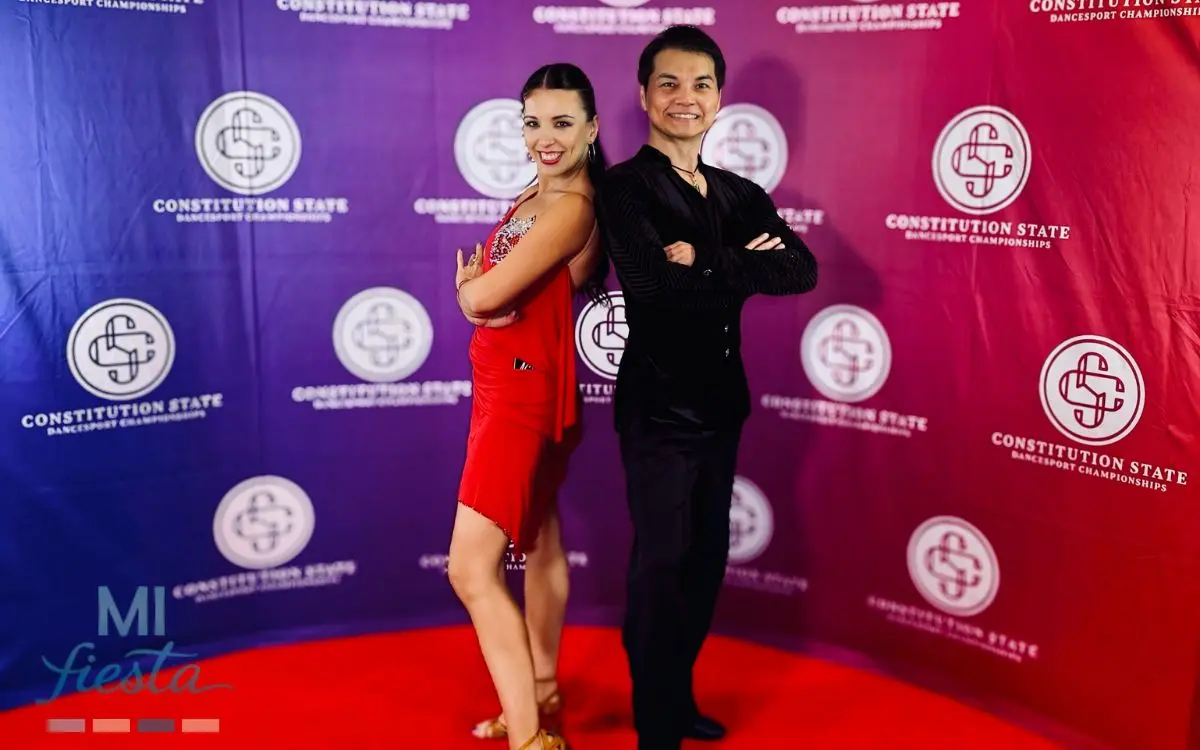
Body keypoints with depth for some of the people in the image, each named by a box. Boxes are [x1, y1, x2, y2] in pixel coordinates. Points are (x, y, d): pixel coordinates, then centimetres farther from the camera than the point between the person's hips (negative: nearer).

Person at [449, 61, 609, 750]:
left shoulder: (571, 207, -20)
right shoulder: (535, 195, 10)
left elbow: (483, 296, -22)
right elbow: (482, 287, 12)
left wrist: (471, 284, -1)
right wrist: (482, 287, -10)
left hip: (525, 388, -10)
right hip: (508, 382, 10)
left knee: (472, 568, -11)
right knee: (540, 542, 19)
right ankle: (542, 693, 36)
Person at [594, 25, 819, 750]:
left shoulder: (741, 195, 10)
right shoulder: (625, 188, -8)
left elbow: (802, 269, -6)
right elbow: (650, 280, -26)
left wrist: (705, 261, -18)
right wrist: (746, 264, -15)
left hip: (721, 405, 6)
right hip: (658, 409, -6)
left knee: (707, 560, 15)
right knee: (661, 568, 2)